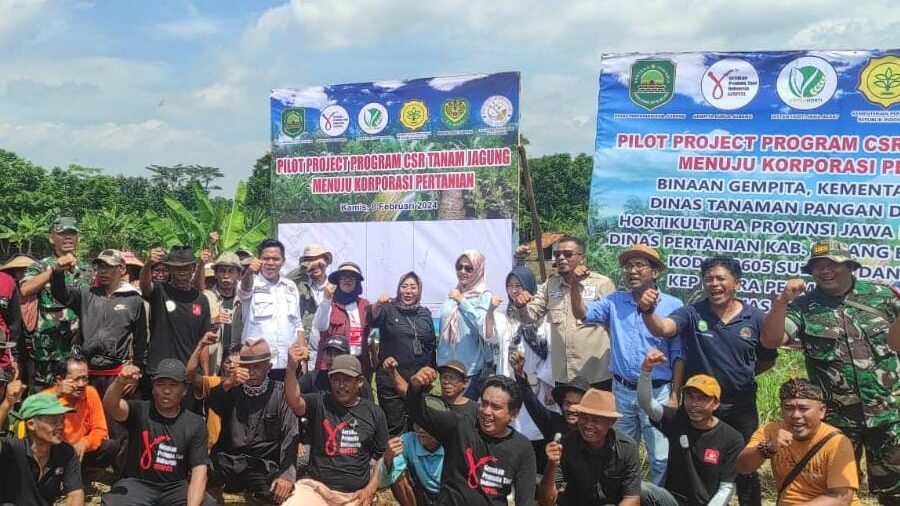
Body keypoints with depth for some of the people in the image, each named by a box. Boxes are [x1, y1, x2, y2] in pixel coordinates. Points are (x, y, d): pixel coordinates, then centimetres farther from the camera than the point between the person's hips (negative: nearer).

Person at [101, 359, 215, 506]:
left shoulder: (195, 424, -2)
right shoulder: (139, 412, -4)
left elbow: (199, 471, -8)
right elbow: (110, 406, -26)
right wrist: (119, 383, -49)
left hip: (176, 487, 1)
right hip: (138, 483, 0)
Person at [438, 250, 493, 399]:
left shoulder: (484, 296, -8)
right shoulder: (453, 294, 9)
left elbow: (483, 325, -23)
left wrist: (462, 301, -17)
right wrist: (439, 359, 16)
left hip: (471, 368, -6)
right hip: (447, 366, 6)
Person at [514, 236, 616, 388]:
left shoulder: (602, 283, -7)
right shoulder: (550, 284, 6)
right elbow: (531, 316, 4)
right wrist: (521, 306, -16)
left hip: (597, 375, -4)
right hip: (562, 375, 4)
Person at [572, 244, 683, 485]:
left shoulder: (673, 306, -6)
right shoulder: (614, 302, 5)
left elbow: (678, 355, -5)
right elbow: (581, 313, -5)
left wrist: (675, 395, -8)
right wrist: (576, 284, -21)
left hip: (657, 392, -3)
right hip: (621, 390, 4)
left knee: (661, 457, 2)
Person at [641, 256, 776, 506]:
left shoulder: (756, 318, -5)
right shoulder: (691, 314, -9)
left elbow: (768, 359, 8)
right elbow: (661, 328, -28)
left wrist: (741, 376, -1)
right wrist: (648, 310, -48)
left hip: (741, 407, 1)